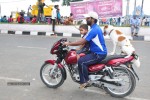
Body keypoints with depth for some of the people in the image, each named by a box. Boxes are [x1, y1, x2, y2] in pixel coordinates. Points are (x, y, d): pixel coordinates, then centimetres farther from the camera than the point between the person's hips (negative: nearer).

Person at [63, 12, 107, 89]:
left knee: (81, 61, -22)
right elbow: (84, 41, 19)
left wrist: (69, 43, -14)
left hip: (99, 54, -11)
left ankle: (85, 81, -4)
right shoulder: (96, 27, 13)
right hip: (99, 52, 11)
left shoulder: (93, 30, -21)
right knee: (79, 55, 14)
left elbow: (81, 42, -23)